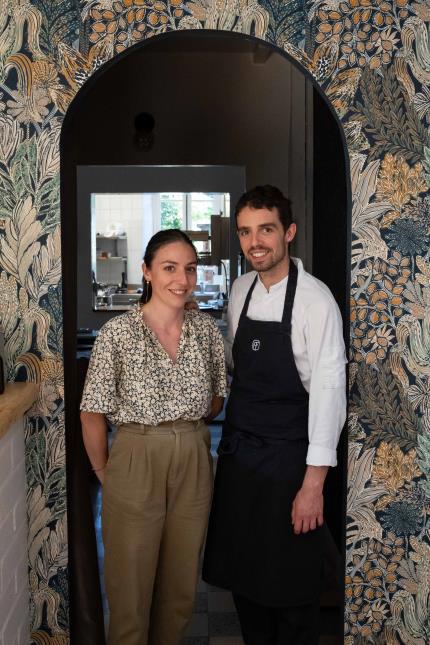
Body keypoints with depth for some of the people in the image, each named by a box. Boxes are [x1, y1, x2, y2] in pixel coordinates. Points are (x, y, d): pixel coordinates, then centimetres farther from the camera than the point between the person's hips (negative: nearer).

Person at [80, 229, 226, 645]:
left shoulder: (206, 329, 0)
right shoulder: (117, 333, -12)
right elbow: (92, 415, -6)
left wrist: (186, 430, 8)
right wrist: (105, 476, 1)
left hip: (194, 465, 4)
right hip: (136, 463, -3)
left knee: (181, 584, 18)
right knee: (130, 585, 11)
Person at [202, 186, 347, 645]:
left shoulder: (315, 299, -16)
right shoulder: (240, 289, 3)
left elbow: (329, 388, -18)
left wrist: (314, 483, -18)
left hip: (287, 459, -6)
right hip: (237, 452, 6)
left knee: (290, 585, 10)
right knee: (240, 571, 19)